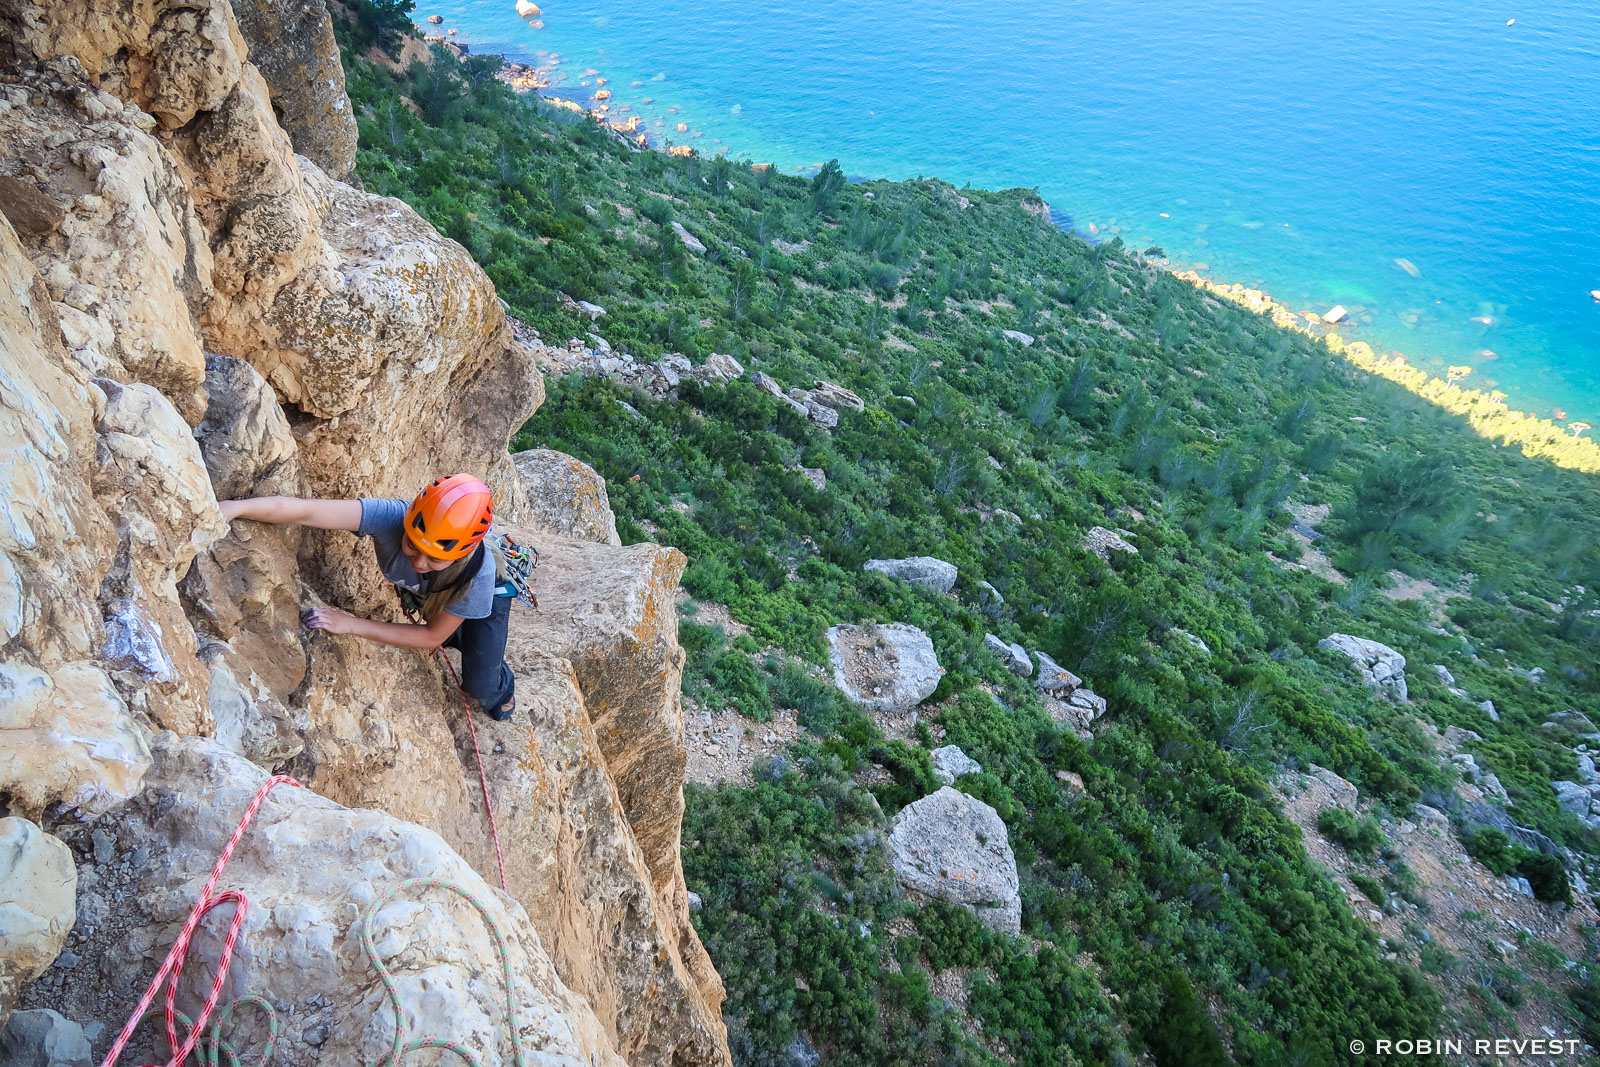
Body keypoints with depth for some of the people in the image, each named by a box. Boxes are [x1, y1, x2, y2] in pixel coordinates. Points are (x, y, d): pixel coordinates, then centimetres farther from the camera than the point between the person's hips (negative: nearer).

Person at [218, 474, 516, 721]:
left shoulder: (478, 569, -44)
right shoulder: (393, 516, -44)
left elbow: (433, 636, -29)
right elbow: (305, 511, -54)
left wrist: (352, 624, -34)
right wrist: (235, 507, -70)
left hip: (488, 591, -3)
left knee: (480, 686, -7)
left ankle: (502, 686, 30)